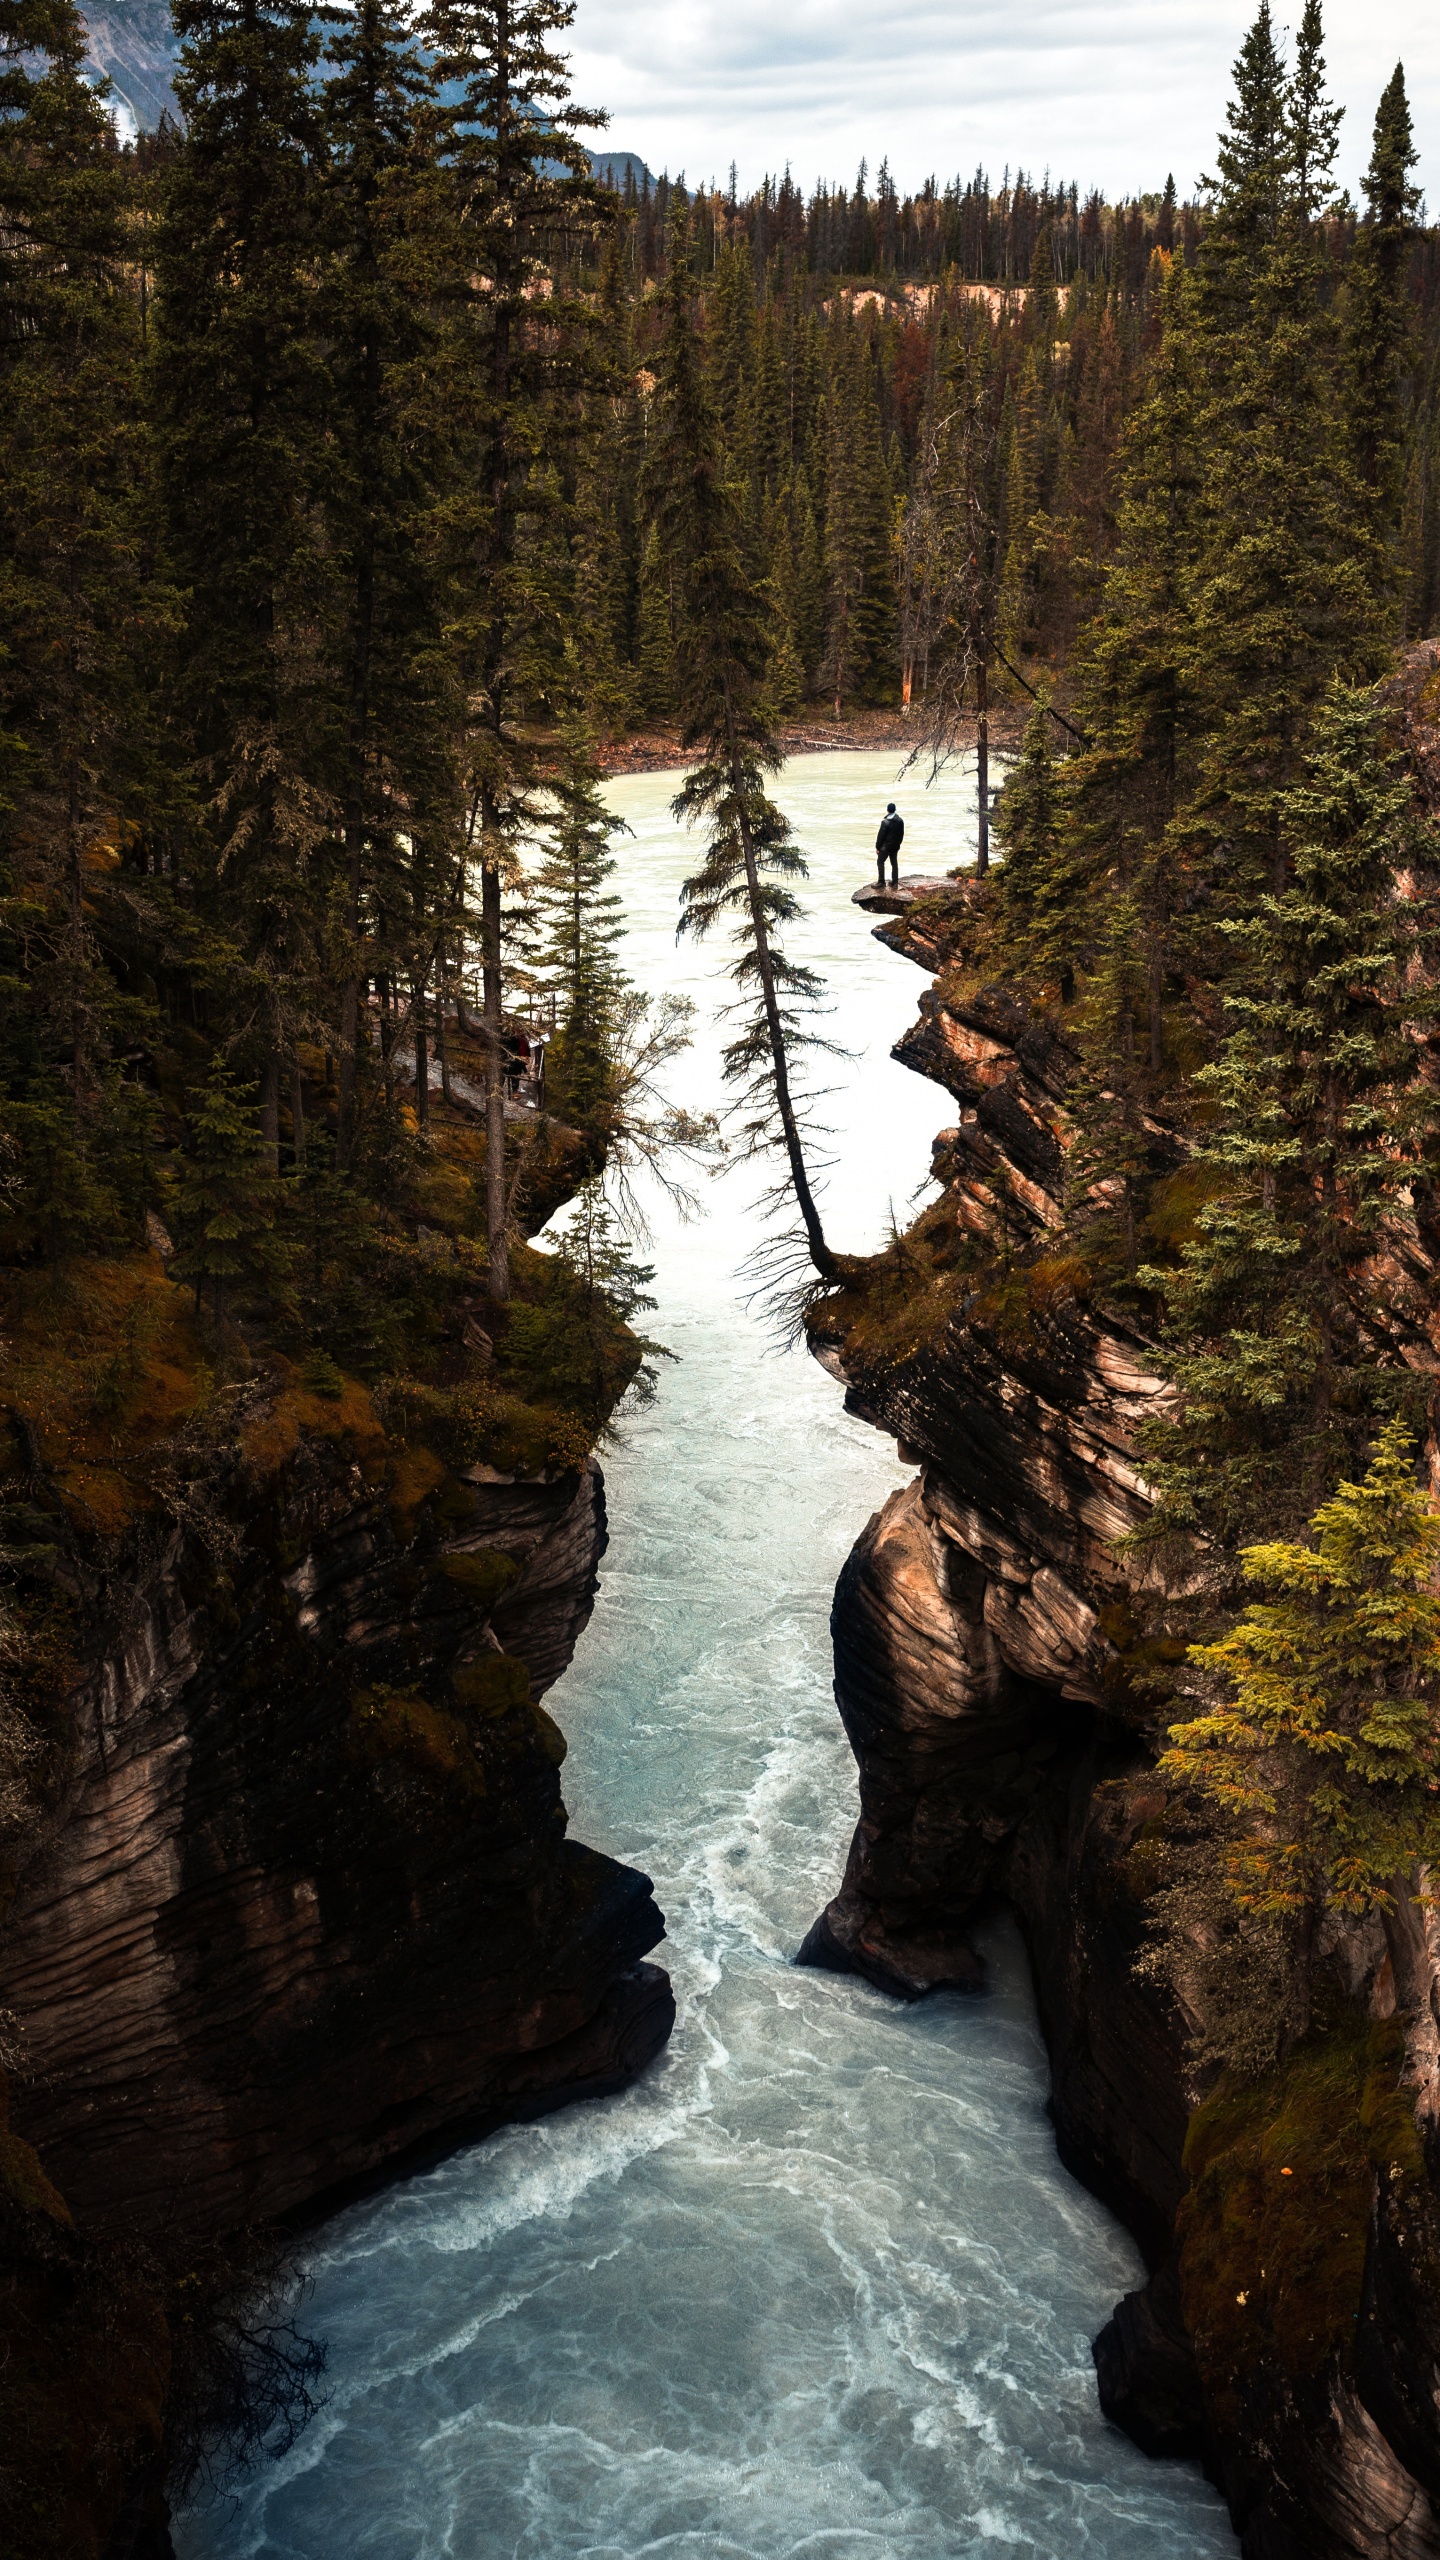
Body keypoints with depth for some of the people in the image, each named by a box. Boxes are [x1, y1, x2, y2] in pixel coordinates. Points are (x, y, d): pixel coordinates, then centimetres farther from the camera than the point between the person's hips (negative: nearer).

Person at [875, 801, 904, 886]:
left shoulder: (885, 822, -21)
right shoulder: (900, 821, -1)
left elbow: (881, 835, -16)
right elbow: (902, 834, 8)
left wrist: (877, 847, -8)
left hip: (885, 846, -6)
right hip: (895, 846, 6)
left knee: (880, 862, 6)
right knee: (894, 863, 13)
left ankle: (881, 881, 6)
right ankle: (895, 882, 15)